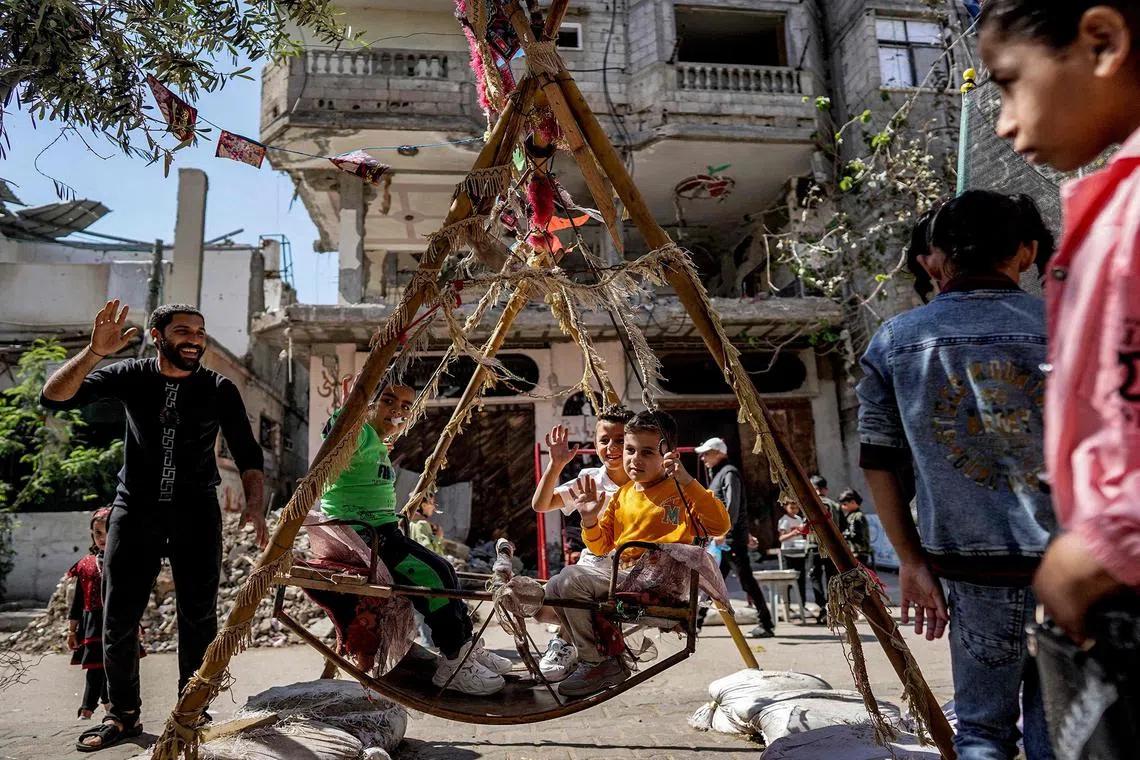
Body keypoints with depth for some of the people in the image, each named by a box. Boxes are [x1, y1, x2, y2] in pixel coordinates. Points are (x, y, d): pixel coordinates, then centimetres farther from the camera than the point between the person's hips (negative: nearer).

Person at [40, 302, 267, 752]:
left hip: (196, 512, 0)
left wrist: (254, 503, -19)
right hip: (135, 508, 1)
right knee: (119, 617, 3)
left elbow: (247, 453, -3)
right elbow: (54, 397, -10)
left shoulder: (220, 390, -2)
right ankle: (122, 716, 20)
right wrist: (95, 351, -26)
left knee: (198, 617, 1)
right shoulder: (131, 376, -1)